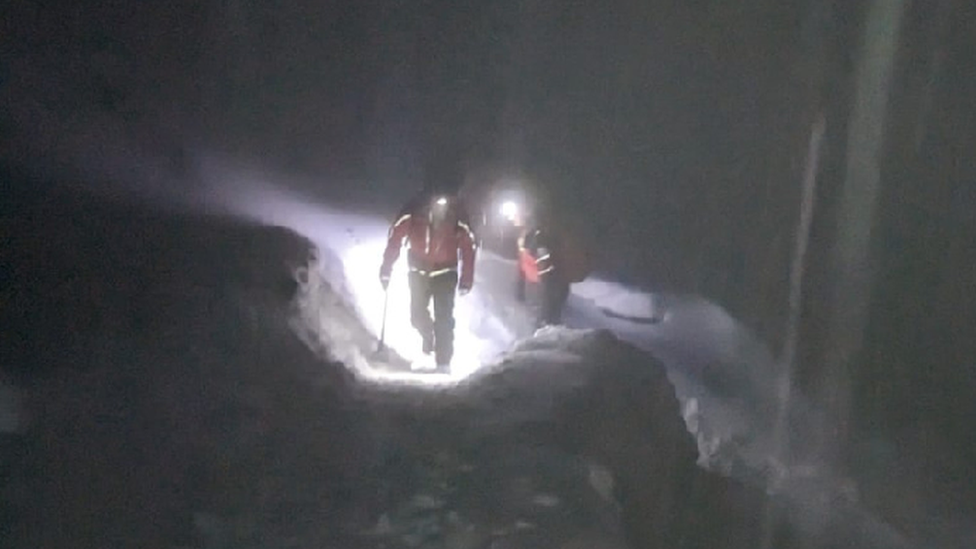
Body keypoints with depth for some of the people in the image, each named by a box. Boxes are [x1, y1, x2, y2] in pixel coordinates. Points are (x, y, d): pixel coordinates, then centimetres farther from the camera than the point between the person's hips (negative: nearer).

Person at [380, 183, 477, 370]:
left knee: (444, 319, -7)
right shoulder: (411, 217, -23)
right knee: (417, 315, 1)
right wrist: (386, 270, -11)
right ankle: (428, 336, 33)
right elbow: (395, 241, -13)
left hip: (445, 273, -1)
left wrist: (466, 281, -13)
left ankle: (443, 362, 1)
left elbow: (468, 250, -12)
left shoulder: (459, 225, -22)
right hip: (418, 272, 1)